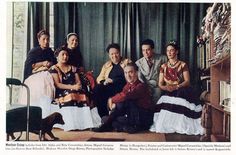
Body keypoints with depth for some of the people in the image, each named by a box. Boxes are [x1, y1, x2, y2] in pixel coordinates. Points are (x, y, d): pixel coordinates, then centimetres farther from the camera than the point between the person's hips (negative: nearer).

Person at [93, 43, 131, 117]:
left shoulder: (127, 62, 15)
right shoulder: (106, 65, 25)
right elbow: (99, 78, 17)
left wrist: (113, 81, -11)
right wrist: (104, 82, -6)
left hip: (121, 87, -4)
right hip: (108, 87, 4)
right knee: (97, 89, -27)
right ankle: (104, 116, -21)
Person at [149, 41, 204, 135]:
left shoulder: (183, 65, 7)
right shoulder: (163, 66, 16)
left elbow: (187, 81, -2)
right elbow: (160, 84, 11)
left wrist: (176, 86, -20)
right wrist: (165, 87, -13)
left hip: (181, 91, -3)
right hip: (168, 93, 3)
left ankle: (181, 126, -23)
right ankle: (168, 126, -18)